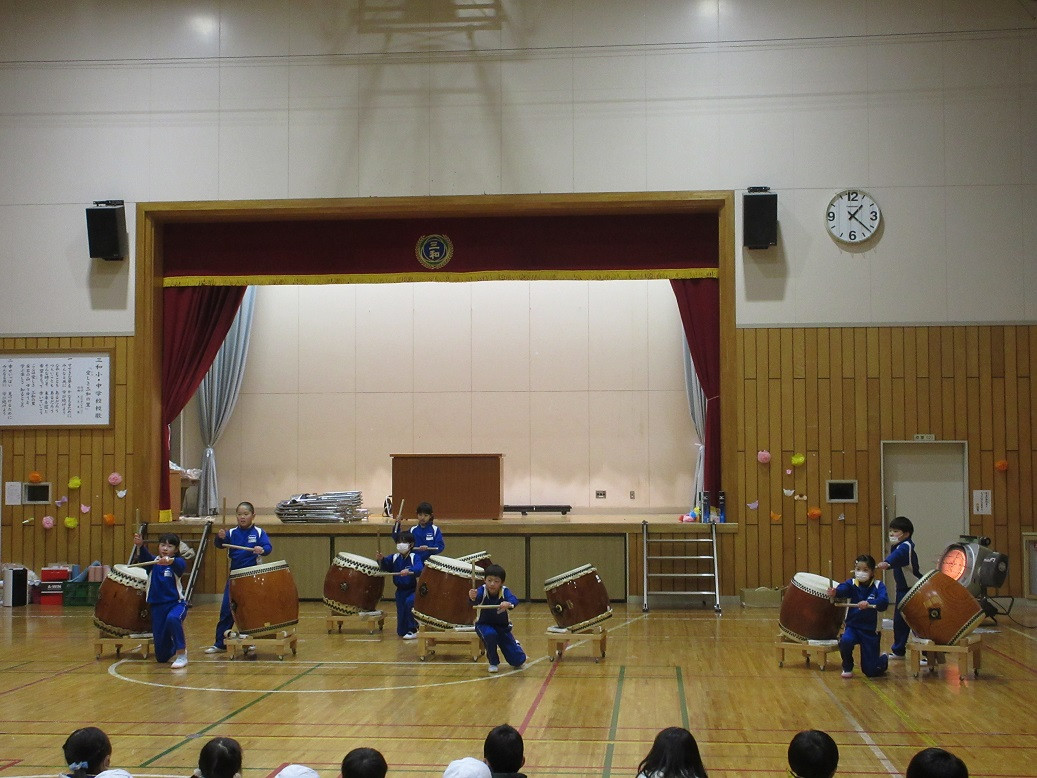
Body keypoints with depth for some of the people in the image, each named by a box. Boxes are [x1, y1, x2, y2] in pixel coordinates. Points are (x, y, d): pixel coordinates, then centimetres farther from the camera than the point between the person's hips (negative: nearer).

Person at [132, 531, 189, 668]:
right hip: (157, 605, 4)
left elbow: (180, 565, -31)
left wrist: (170, 561, -53)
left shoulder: (178, 562, -6)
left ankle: (181, 655, -26)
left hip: (176, 603, -4)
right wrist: (140, 545, -40)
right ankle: (174, 648, 44)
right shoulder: (153, 562, 4)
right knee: (161, 657, 7)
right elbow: (144, 557, -18)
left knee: (172, 619, -41)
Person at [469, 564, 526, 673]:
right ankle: (493, 663, -11)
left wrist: (508, 604, -64)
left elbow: (514, 600, -41)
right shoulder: (482, 590, -22)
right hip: (484, 625, -1)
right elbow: (477, 597, -44)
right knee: (490, 635, -38)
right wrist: (473, 598, -68)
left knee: (519, 661, -4)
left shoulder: (504, 591, -21)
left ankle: (515, 645, 33)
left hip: (502, 626, 1)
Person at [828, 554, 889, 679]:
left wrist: (869, 603, -45)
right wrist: (835, 592, -49)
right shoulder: (851, 584, -2)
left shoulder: (878, 586, -7)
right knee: (845, 641, -34)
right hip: (852, 626, 1)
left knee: (870, 671, 2)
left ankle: (883, 659, 40)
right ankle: (847, 668, -2)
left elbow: (884, 602, -25)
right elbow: (843, 589, -25)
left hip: (870, 630, -1)